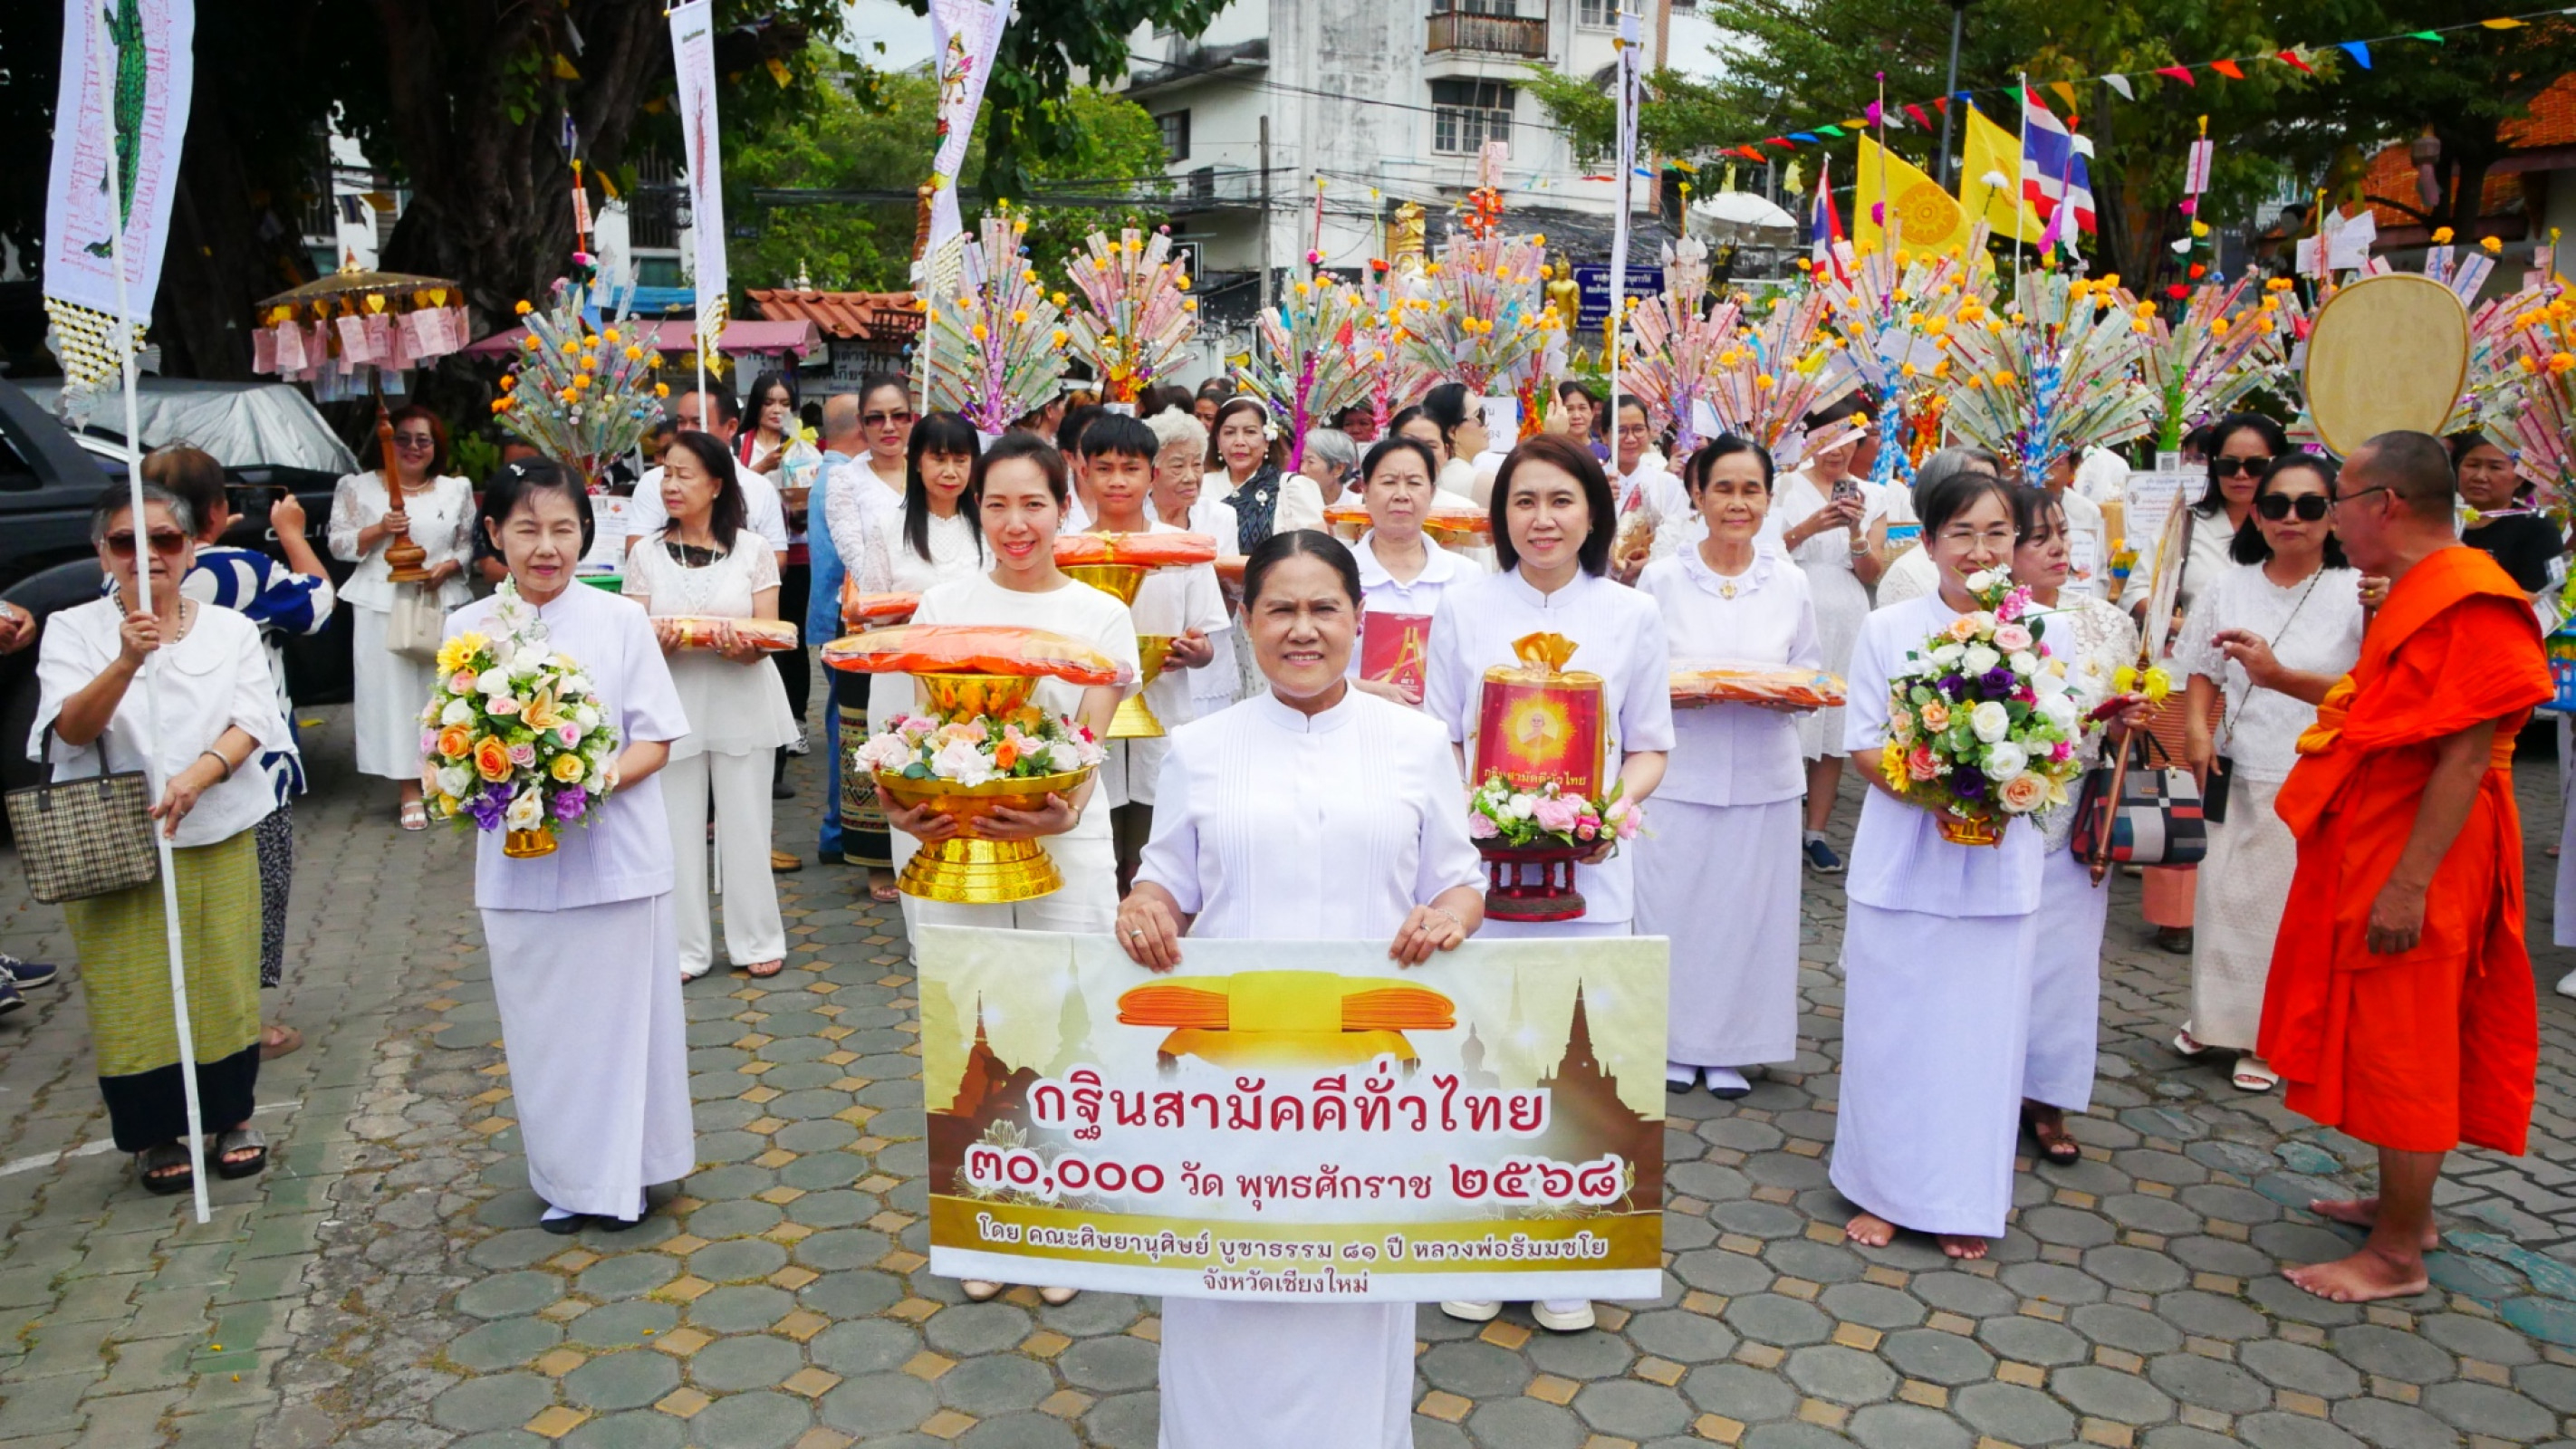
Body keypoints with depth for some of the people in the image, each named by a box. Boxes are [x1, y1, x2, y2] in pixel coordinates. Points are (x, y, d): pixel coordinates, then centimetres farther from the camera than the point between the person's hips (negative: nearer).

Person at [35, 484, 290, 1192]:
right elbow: (70, 729, -14)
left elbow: (250, 723, -4)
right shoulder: (73, 631, 1)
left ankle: (232, 1116, 25)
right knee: (133, 994, 3)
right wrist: (127, 663, -31)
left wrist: (195, 778, -23)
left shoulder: (231, 629, 6)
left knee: (225, 983, 6)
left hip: (217, 840, 1)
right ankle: (154, 1135, 21)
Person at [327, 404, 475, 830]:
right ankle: (409, 790, 3)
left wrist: (449, 566, -9)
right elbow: (339, 544, 4)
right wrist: (379, 530, -12)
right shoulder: (359, 488, 6)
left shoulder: (456, 490, 11)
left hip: (440, 604, 1)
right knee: (393, 691, -2)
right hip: (383, 607, -1)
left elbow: (467, 545, 11)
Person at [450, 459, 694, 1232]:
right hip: (516, 857, 2)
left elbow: (656, 741, -1)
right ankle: (567, 1178, 27)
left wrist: (605, 778, -20)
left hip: (616, 854, -2)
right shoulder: (468, 629, 2)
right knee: (541, 1023, 10)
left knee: (619, 1013, 6)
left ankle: (622, 1173, 23)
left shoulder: (620, 620, -3)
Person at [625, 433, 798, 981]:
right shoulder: (647, 554, 5)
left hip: (741, 702, -1)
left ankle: (756, 940, 18)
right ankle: (685, 948, 15)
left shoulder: (753, 549, 1)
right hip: (673, 704, 1)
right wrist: (658, 644, -22)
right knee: (678, 828, 4)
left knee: (745, 824, 4)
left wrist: (744, 647, -24)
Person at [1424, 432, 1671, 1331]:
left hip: (1587, 869, 0)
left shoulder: (1632, 615, 5)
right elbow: (1435, 739, 6)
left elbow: (1650, 748, 9)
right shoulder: (1463, 608, 4)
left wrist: (1619, 804, -11)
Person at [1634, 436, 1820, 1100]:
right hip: (1680, 772, -2)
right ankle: (1675, 1040, 20)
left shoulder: (1790, 583, 5)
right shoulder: (1662, 578, -1)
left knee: (1749, 908, 7)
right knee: (1675, 904, 2)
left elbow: (1810, 675, 9)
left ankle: (1730, 1049, 22)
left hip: (1763, 776, 2)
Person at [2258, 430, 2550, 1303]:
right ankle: (2405, 1206, 33)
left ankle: (2397, 1258, 10)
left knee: (2403, 1053, -1)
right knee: (2386, 1044, 19)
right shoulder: (2416, 595, 13)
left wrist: (2408, 882, -26)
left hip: (2411, 873, -10)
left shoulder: (2471, 600, -19)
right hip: (2371, 857, 10)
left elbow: (2468, 751, -24)